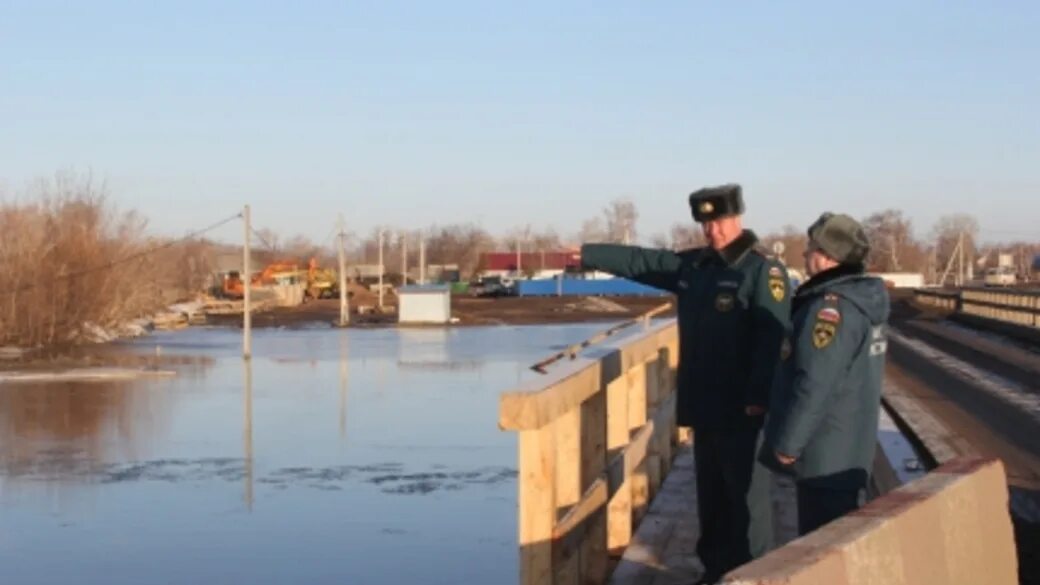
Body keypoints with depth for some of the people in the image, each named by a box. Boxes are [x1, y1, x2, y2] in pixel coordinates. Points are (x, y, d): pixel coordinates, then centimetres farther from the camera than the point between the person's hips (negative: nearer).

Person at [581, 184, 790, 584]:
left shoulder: (763, 270, -12)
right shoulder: (693, 265, 12)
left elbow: (773, 338, -19)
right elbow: (639, 262, 23)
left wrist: (758, 398, -25)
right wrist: (587, 253, 25)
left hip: (742, 409, -8)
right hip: (705, 405, 8)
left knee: (747, 494, -3)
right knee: (711, 493, 15)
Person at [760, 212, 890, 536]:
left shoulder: (833, 307, -21)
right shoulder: (860, 300, 11)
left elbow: (814, 384, -25)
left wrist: (787, 442, -17)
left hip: (825, 451, -10)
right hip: (844, 448, 10)